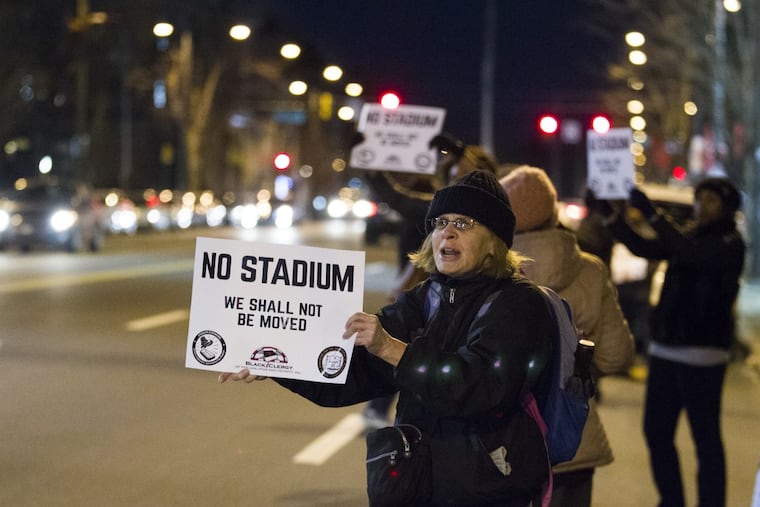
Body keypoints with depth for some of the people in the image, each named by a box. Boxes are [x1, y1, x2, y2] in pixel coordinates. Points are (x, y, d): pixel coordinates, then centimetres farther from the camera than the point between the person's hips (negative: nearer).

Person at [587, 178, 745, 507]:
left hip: (703, 353, -7)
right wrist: (608, 214, -11)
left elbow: (690, 255, -26)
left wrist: (651, 214, -30)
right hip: (665, 349, 7)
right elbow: (643, 247, 0)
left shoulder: (730, 245, -7)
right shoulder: (688, 236, 13)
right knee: (656, 431, 9)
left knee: (705, 437, -3)